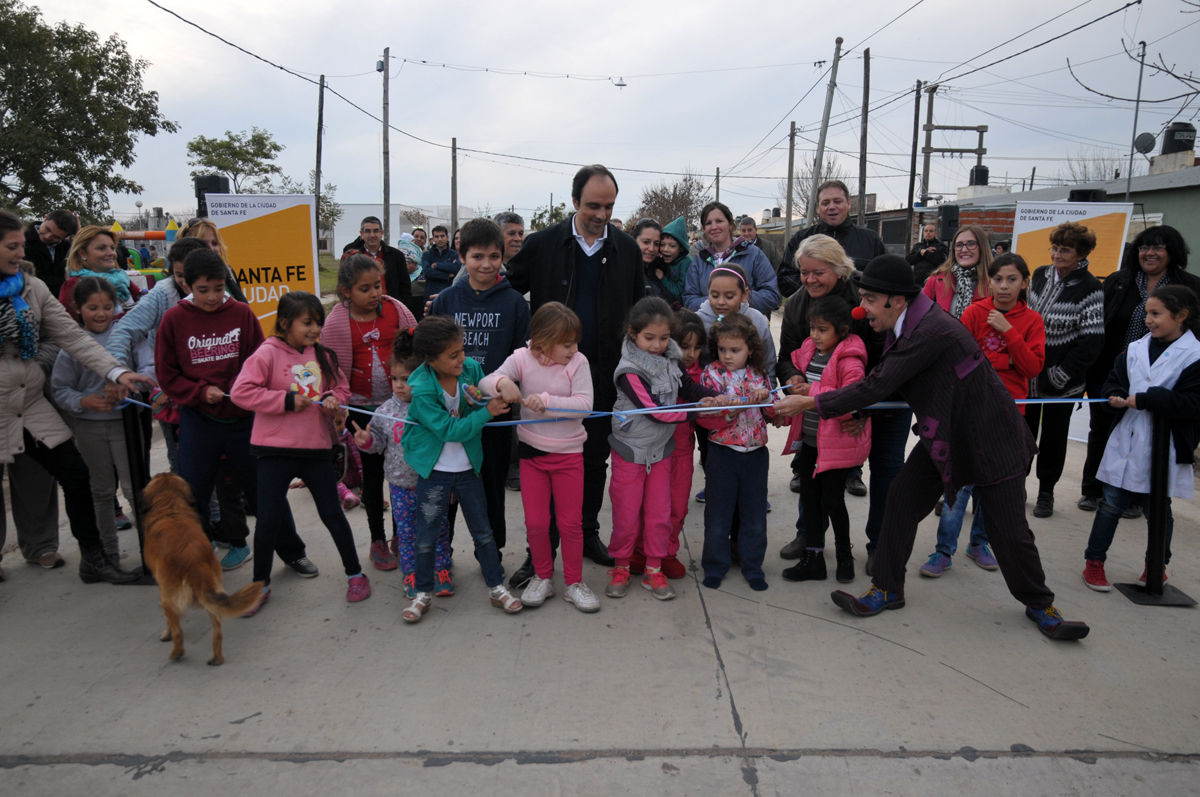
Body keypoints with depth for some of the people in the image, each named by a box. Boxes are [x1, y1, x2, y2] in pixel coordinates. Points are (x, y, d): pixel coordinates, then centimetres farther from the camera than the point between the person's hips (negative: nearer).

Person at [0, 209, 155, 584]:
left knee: (76, 474, 4)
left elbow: (73, 336, -2)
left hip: (31, 402, 4)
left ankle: (93, 560, 17)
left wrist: (116, 371, -13)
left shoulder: (32, 287, 3)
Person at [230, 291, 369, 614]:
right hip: (275, 450, -3)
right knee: (268, 520, 2)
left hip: (317, 447, 3)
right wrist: (287, 400, -16)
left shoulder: (322, 355, 5)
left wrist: (332, 399, -6)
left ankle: (355, 574, 24)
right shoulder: (268, 354, -8)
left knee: (332, 514, 9)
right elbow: (240, 392, -15)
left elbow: (341, 387, 16)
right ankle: (260, 585, 23)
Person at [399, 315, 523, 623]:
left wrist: (476, 402, -21)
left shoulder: (471, 368, -10)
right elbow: (450, 430, -23)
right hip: (433, 470, -3)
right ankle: (423, 592, 29)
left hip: (467, 466, 3)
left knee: (482, 530, 12)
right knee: (426, 535, 9)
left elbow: (486, 408, 2)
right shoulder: (420, 390, -22)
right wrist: (487, 412, -26)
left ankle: (496, 588, 27)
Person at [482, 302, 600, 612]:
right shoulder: (523, 359, -9)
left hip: (568, 454, -1)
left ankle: (574, 583, 24)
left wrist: (546, 401, -33)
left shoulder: (578, 362, -12)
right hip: (532, 452, 1)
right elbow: (485, 383, -17)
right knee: (535, 523, 8)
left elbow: (584, 404, -21)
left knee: (571, 523, 6)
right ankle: (543, 578, 29)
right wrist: (502, 382, -40)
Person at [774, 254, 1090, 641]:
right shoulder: (908, 324, -3)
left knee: (1009, 530, 1)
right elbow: (883, 381, 8)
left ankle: (1039, 605, 27)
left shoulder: (932, 331, -31)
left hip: (989, 439, -8)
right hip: (943, 435, 8)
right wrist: (859, 411, -7)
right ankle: (887, 589, 11)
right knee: (902, 497, -1)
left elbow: (878, 386, -31)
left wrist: (809, 403, -26)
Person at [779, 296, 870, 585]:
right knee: (809, 496, 12)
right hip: (810, 440, 7)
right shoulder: (809, 351, 5)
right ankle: (813, 558, 24)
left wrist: (813, 392, -26)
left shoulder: (849, 362, -18)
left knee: (832, 500, 3)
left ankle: (844, 555, 27)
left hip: (837, 443, -7)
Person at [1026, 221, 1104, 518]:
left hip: (1061, 382, -4)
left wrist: (1061, 375, -16)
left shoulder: (1090, 289, -13)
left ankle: (1046, 492, 25)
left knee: (1054, 435, 10)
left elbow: (1092, 341, -15)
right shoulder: (1040, 275, 3)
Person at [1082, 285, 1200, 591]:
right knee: (1111, 504, 8)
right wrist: (1116, 397, -14)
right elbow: (1112, 384, 7)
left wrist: (1142, 399, -21)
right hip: (1125, 442, 3)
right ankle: (1094, 562, 18)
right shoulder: (1135, 349, 5)